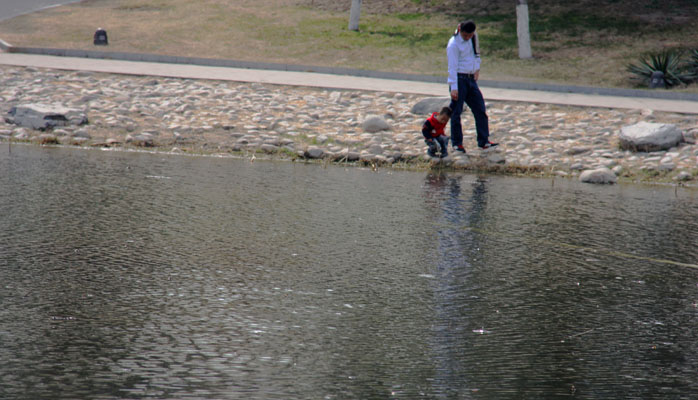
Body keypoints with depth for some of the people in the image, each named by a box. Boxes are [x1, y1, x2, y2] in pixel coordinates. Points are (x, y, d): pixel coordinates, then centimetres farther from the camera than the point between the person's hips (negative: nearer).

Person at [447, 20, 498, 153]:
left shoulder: (473, 37, 6)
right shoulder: (454, 44, -15)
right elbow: (452, 67, -16)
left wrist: (477, 68, 11)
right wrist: (453, 87, -19)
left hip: (471, 79, 7)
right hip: (459, 79, -7)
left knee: (480, 109, 3)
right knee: (456, 112, -2)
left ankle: (483, 141, 7)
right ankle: (456, 143, 7)